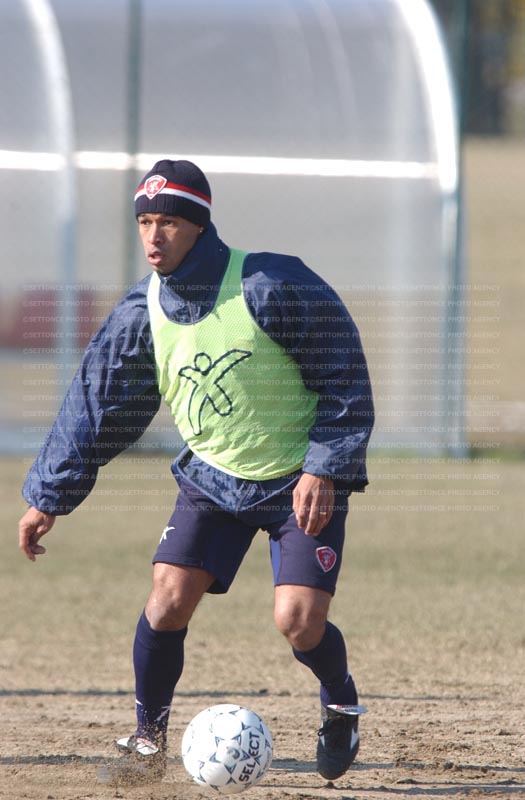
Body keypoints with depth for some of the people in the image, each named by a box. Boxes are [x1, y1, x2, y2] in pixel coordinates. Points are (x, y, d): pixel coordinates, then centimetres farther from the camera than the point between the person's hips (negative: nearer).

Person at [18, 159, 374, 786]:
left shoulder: (271, 287, -20)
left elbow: (344, 380, -13)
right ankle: (147, 742, 7)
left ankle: (340, 700, 18)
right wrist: (49, 497, 5)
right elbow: (95, 406, 4)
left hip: (302, 482, -4)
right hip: (212, 476, 4)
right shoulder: (140, 315, -6)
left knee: (298, 621, -16)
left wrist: (323, 470, -19)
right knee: (168, 598, -12)